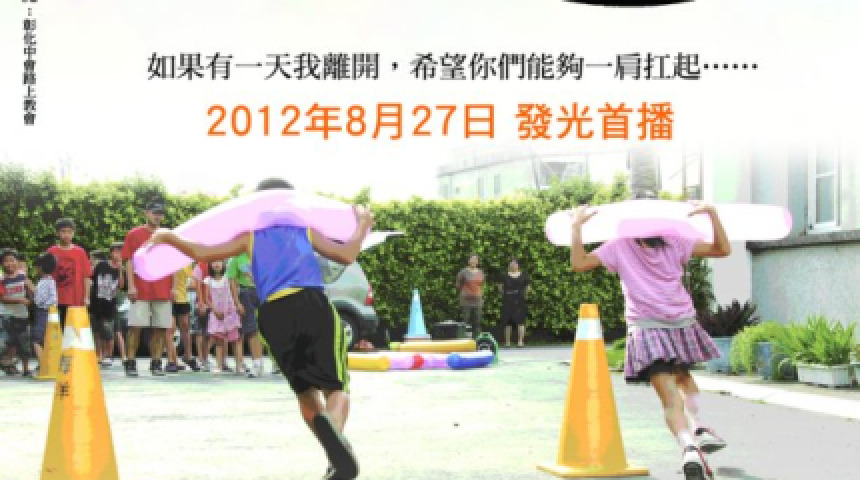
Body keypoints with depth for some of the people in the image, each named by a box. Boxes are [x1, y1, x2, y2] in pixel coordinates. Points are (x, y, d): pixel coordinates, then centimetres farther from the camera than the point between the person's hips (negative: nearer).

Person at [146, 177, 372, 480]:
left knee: (305, 391, 18)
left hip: (274, 315, 2)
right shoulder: (305, 230, 23)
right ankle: (331, 424, -40)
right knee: (337, 388, -4)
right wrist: (361, 227, 32)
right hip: (313, 305, -1)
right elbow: (346, 256, 15)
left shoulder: (250, 236, 24)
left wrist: (169, 238, 34)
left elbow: (202, 253, 18)